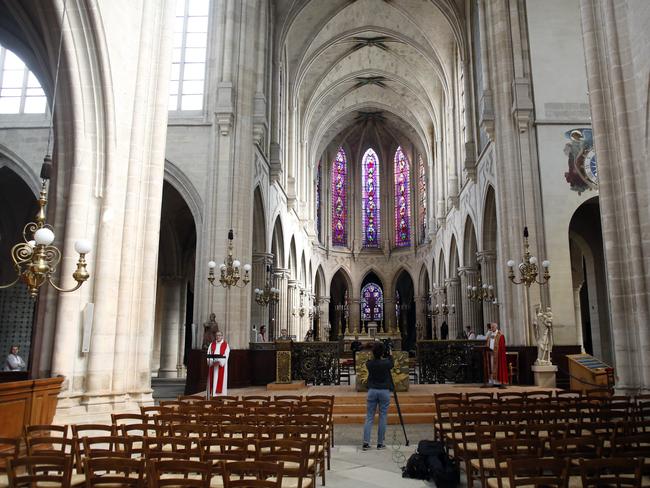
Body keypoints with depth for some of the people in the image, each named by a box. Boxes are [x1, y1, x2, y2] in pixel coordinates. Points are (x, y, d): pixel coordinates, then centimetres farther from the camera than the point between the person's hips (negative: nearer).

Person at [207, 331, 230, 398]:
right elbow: (209, 354, 4)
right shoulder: (212, 344, 12)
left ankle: (219, 393, -2)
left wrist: (219, 361, -19)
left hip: (221, 366, -3)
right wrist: (212, 361, -13)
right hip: (212, 364, 3)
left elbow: (226, 355, -7)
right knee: (212, 379, 0)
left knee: (220, 379, -4)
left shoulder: (226, 345, 2)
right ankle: (211, 393, 3)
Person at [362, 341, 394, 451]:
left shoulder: (369, 364, -5)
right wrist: (390, 355, 28)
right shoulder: (386, 363, -8)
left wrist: (374, 356, 23)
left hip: (372, 391, 1)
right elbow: (391, 365, 16)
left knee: (369, 417, 5)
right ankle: (380, 443, 9)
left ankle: (366, 443, -2)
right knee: (382, 417, 6)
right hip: (384, 391, -1)